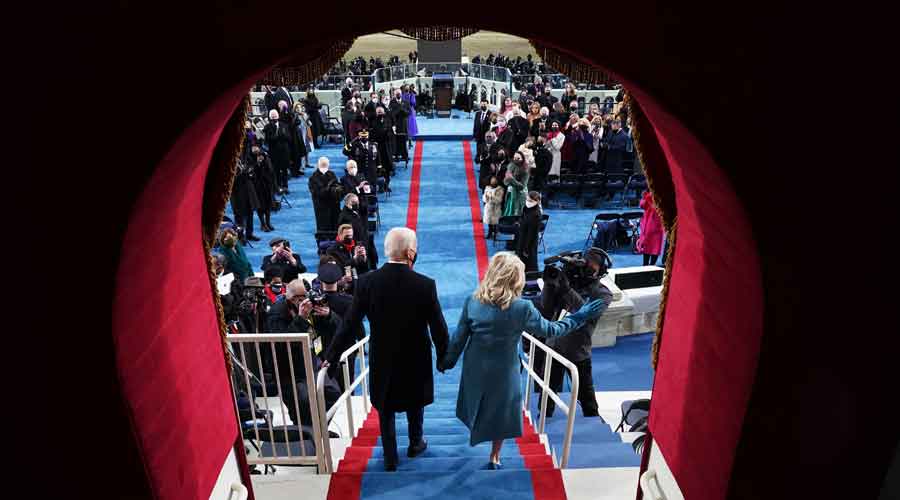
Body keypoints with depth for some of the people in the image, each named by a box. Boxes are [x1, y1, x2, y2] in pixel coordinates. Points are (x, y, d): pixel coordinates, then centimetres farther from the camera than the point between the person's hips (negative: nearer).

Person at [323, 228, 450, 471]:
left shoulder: (367, 282, -16)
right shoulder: (425, 285, -20)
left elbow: (350, 325, -13)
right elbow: (438, 328, -13)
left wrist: (331, 356, -3)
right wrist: (443, 357, 3)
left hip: (382, 360, 1)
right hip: (415, 359, 0)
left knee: (386, 409, 19)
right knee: (415, 403, 26)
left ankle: (390, 458, 29)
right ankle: (415, 443, 45)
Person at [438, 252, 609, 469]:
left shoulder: (472, 301, -17)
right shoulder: (522, 308, -25)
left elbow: (459, 337, -8)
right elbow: (550, 330, -11)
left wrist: (448, 361, 8)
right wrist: (579, 316, -1)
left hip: (475, 369, 2)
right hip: (503, 372, -2)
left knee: (477, 404, 29)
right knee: (501, 412, 20)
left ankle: (475, 431, 53)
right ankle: (495, 457, 36)